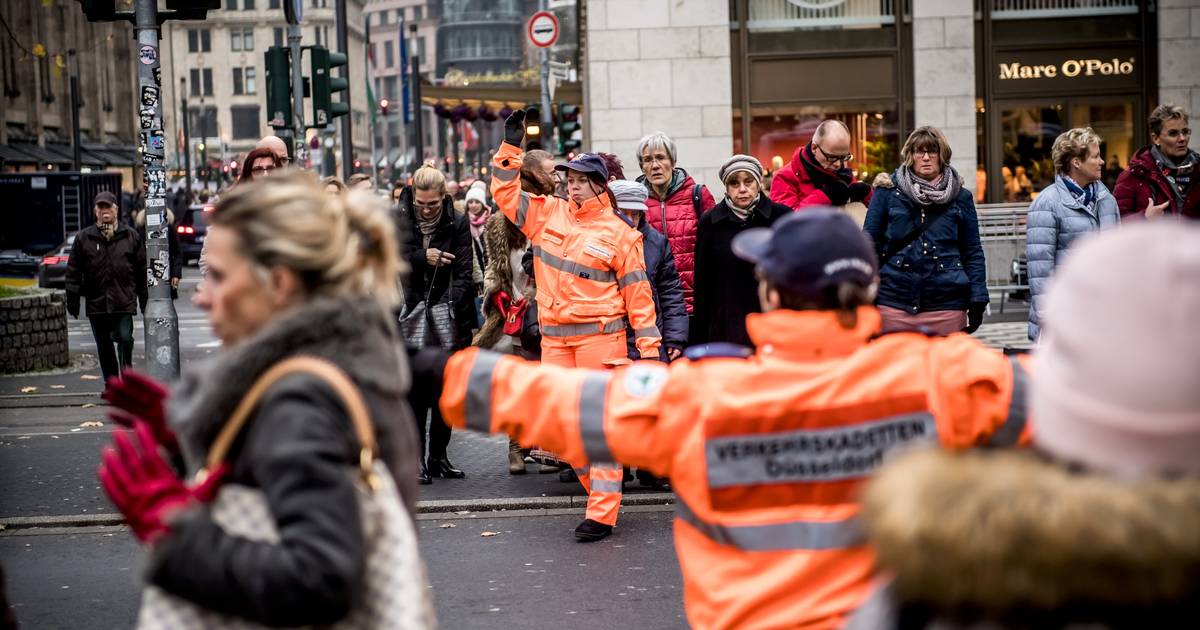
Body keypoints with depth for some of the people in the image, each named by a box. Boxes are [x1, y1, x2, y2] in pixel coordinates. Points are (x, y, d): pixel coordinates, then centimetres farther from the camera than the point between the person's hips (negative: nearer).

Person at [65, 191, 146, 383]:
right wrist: (73, 298, 1)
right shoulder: (84, 238, 4)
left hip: (124, 301, -1)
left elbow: (142, 268, 8)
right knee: (104, 346, 8)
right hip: (96, 302, 2)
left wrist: (144, 298, 6)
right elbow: (73, 271, 5)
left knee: (125, 338, -11)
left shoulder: (130, 235, 5)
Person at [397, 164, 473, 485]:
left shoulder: (457, 223, 0)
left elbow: (463, 272, -6)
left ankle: (438, 456, 17)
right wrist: (423, 257, -20)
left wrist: (449, 308, -19)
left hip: (449, 318, 1)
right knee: (416, 391, -5)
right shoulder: (398, 220, 1)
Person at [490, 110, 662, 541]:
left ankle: (602, 511, -2)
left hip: (600, 335, -5)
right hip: (554, 337, 5)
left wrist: (649, 347, -4)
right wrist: (512, 147, 6)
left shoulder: (618, 233, -1)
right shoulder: (548, 214, 11)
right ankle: (600, 486, 22)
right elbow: (505, 193, 15)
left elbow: (637, 291, -1)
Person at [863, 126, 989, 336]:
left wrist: (977, 301, 2)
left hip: (946, 304, 1)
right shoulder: (888, 192, 7)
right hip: (894, 303, 0)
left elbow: (973, 253, 10)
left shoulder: (960, 197, 9)